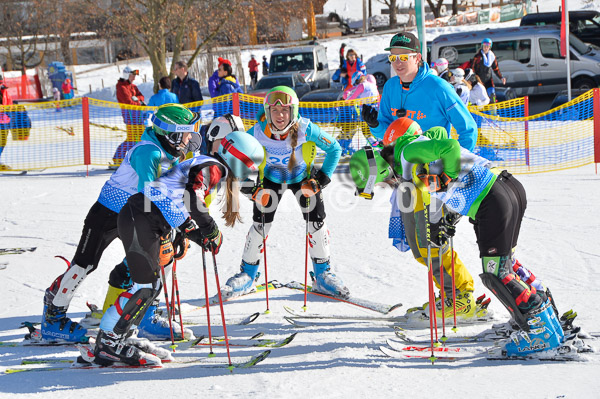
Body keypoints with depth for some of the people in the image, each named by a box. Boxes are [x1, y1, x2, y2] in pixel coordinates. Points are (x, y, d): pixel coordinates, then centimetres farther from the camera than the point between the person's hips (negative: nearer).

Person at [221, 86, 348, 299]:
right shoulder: (257, 133, -30)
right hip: (270, 178, 0)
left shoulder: (306, 129, -33)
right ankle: (247, 275, 12)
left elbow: (334, 149, -17)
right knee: (260, 224, -6)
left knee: (316, 221, -7)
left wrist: (321, 180, -18)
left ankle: (323, 275, 11)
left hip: (303, 176, 0)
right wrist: (250, 186, -15)